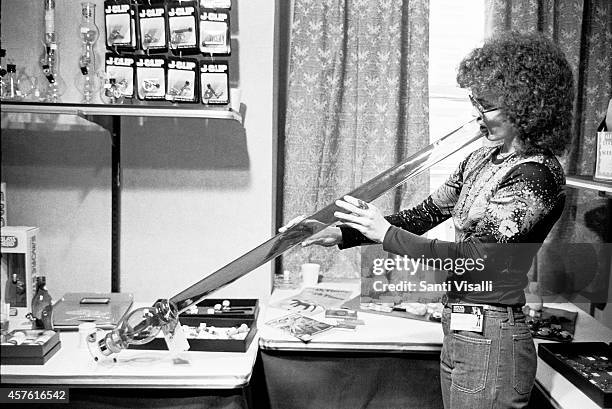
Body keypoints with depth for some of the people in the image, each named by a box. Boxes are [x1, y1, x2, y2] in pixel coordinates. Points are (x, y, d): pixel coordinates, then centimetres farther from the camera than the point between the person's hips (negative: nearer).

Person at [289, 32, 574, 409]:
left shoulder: (535, 175, -18)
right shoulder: (483, 159, 8)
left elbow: (474, 256, -23)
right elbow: (426, 213, 11)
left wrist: (386, 233, -17)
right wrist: (345, 234, 2)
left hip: (490, 342, -8)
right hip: (461, 335, 8)